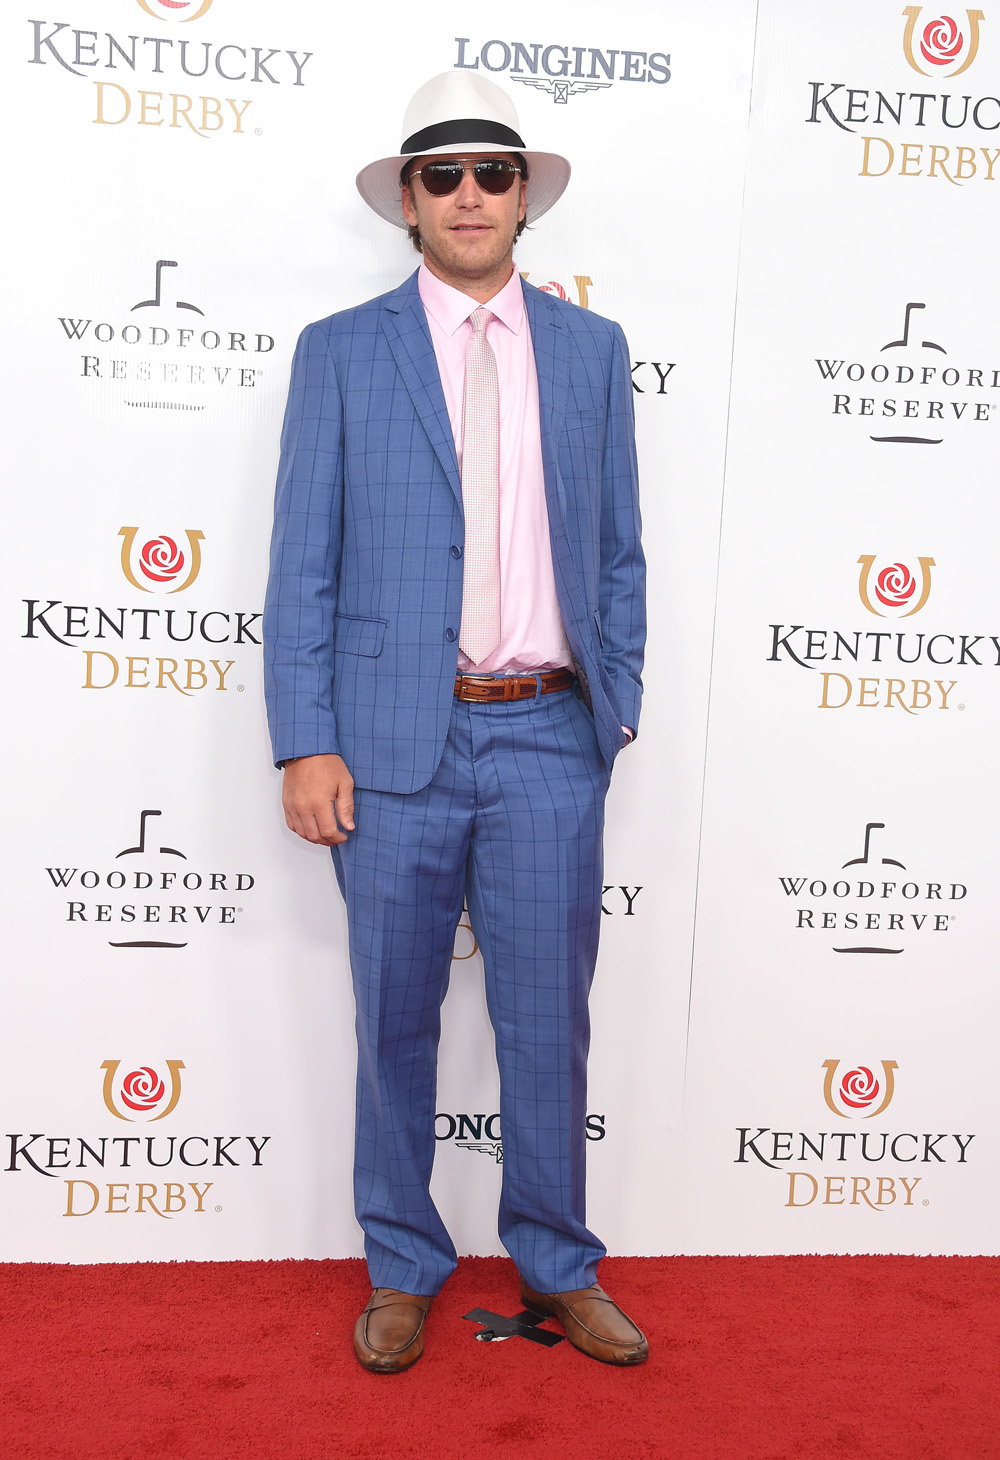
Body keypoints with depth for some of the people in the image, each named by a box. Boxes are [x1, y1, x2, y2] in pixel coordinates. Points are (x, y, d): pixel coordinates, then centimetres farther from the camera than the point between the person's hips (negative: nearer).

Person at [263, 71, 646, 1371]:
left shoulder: (593, 350, 10)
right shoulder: (340, 352, 4)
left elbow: (618, 553, 11)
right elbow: (303, 567, 0)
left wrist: (618, 708, 5)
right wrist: (307, 744, -7)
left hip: (550, 740, 2)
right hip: (394, 740, -1)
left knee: (548, 1022, 11)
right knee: (396, 1025, 10)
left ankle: (557, 1270, 30)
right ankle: (403, 1271, 30)